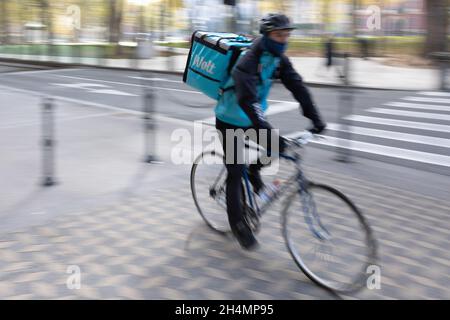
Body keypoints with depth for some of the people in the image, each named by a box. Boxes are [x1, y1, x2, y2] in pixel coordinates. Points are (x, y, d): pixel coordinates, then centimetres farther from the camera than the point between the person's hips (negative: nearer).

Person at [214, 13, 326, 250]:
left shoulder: (278, 59, -8)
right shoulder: (247, 63, -32)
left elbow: (297, 86, -10)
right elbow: (247, 99, -43)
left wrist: (315, 118, -19)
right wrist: (267, 132, -52)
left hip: (252, 117, 7)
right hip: (230, 121, -7)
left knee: (276, 146, -7)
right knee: (235, 173, -5)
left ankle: (254, 171, 21)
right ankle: (237, 222, 8)